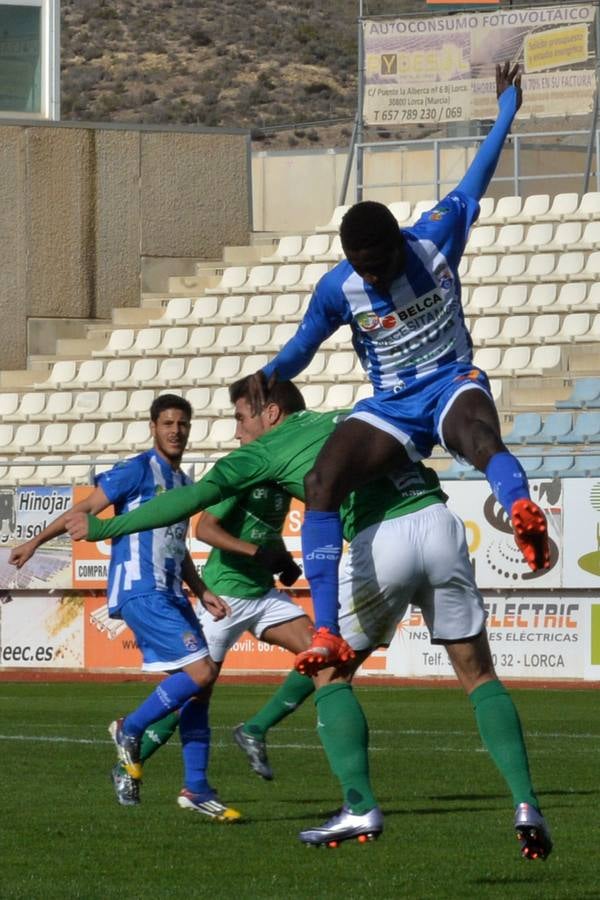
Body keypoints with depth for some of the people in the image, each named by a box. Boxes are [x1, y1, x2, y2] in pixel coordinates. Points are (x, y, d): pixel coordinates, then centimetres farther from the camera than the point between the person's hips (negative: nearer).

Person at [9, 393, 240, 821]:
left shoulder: (183, 483, 19)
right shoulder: (139, 471, -5)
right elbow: (86, 508, -6)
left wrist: (203, 593, 14)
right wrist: (36, 541, -9)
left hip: (170, 595, 8)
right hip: (141, 591, -8)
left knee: (197, 685, 4)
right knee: (201, 671, -17)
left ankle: (196, 788, 8)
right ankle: (130, 730, -1)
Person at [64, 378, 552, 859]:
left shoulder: (268, 450, 13)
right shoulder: (354, 417, 29)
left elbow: (196, 495, 7)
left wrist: (106, 527, 12)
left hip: (381, 542, -5)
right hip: (440, 523, 5)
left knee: (329, 673, 15)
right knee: (479, 675, 14)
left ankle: (361, 807, 3)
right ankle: (525, 804, 0)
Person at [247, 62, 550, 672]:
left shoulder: (436, 239, -9)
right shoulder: (338, 289, -7)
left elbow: (475, 181, 9)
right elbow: (302, 347, 11)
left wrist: (506, 109, 19)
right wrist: (269, 376, -11)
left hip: (451, 383, -2)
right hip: (390, 406, 2)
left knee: (477, 431, -41)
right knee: (321, 483, -25)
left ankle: (524, 516, -75)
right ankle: (325, 632, -28)